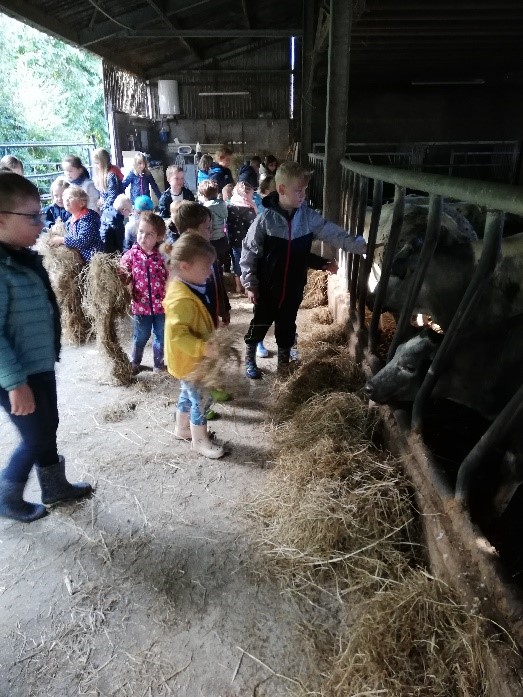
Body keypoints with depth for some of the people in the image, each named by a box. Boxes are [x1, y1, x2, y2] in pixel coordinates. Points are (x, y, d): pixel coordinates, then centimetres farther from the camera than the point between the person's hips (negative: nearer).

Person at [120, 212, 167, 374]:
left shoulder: (163, 254, -7)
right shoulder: (131, 254, -6)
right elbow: (121, 276, 1)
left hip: (161, 303, 0)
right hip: (141, 304, 0)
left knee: (161, 336, 14)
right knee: (140, 337, 16)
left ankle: (158, 364, 34)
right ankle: (134, 362, 40)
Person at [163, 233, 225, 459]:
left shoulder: (188, 288, 1)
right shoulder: (182, 299, -32)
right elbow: (177, 335, -34)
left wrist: (206, 345, 17)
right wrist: (204, 348, -39)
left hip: (192, 358, 10)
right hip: (189, 361, -10)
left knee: (188, 394, 25)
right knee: (201, 399, 5)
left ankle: (182, 428, 45)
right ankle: (200, 440, 25)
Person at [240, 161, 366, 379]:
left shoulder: (309, 216, -5)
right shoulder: (265, 220, -16)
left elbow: (334, 234, -6)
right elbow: (249, 253, -10)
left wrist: (361, 245, -15)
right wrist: (250, 284, -9)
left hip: (294, 287, 3)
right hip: (267, 287, -3)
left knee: (287, 326, 17)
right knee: (260, 324, 15)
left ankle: (284, 360, 38)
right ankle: (250, 358, 37)